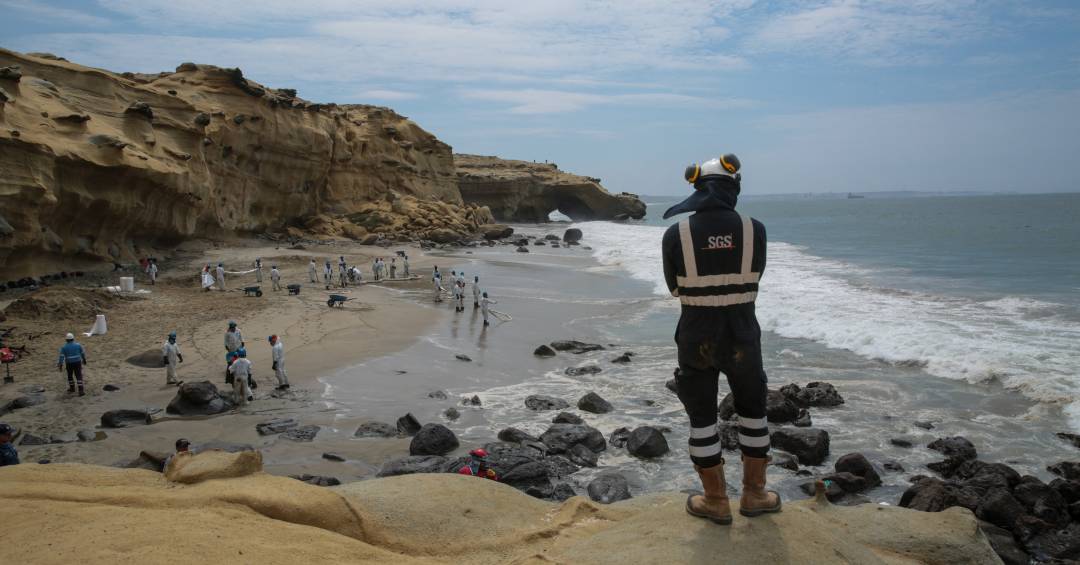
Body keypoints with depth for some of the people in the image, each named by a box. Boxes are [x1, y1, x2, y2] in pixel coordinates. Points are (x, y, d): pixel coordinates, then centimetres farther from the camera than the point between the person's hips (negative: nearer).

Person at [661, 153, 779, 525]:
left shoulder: (676, 234, -11)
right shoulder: (754, 230, -9)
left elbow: (674, 288, 2)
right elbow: (753, 280, 5)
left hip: (696, 338, -1)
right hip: (742, 337, 1)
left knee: (702, 418, 13)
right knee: (753, 411, 20)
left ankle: (715, 502, 23)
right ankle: (754, 495, 30)